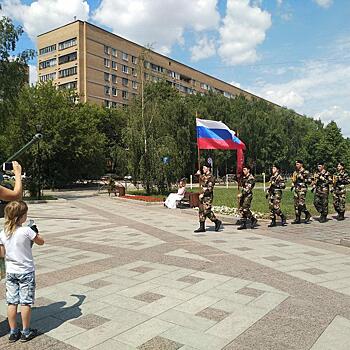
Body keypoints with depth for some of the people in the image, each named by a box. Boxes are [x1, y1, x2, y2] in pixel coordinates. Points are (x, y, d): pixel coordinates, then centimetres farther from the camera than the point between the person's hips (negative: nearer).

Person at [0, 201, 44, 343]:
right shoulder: (27, 231, -19)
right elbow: (41, 242, -4)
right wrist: (35, 232, 12)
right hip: (26, 272, -5)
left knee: (11, 302, 12)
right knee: (26, 302, 7)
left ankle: (13, 332, 22)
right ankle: (26, 332, 18)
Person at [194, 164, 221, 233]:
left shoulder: (210, 177, -12)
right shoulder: (204, 176, 13)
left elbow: (210, 188, -19)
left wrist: (203, 194, -20)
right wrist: (198, 174, 17)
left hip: (208, 196, -9)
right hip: (203, 196, 9)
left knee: (207, 211, -12)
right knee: (201, 211, 7)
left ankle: (217, 222, 8)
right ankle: (202, 227, 11)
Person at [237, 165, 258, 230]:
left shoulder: (251, 178, -10)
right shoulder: (244, 177, 15)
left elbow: (248, 188, -19)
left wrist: (241, 194, -22)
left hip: (248, 195, -8)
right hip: (243, 195, 8)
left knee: (245, 209, -11)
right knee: (241, 209, 5)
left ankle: (253, 220, 10)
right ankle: (243, 224, 10)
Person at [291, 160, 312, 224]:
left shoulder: (305, 172, -4)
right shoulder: (295, 172, 16)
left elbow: (309, 181, -8)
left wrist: (303, 179, -17)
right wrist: (292, 186, 14)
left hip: (302, 189, -7)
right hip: (296, 189, 7)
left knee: (301, 204, -15)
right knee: (296, 204, 5)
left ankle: (307, 215, 8)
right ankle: (297, 219, 11)